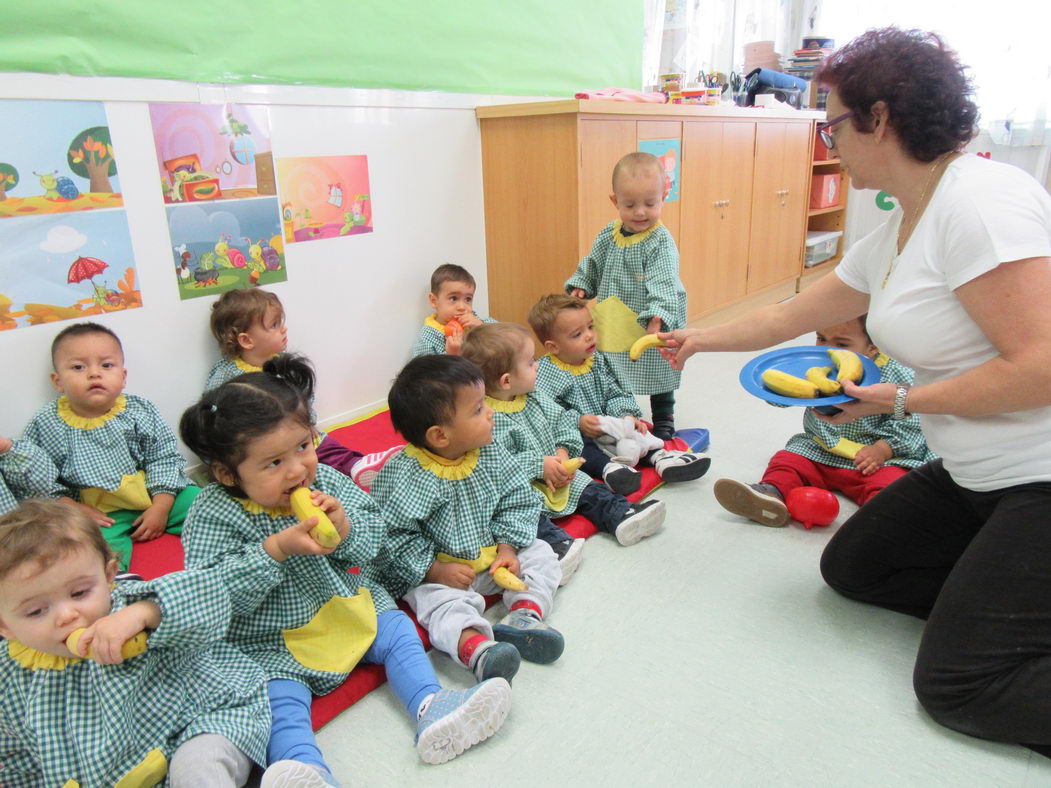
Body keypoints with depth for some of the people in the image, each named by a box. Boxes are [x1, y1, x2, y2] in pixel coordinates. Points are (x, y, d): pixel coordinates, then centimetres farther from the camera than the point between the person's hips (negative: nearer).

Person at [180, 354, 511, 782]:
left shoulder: (325, 480, -6)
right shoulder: (213, 514, -17)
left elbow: (373, 537, -1)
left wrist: (344, 527, -25)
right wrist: (275, 550, -34)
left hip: (348, 604, 5)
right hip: (269, 641, -5)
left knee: (398, 631, 2)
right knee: (279, 697, -25)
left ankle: (430, 707, 2)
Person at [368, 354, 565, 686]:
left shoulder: (490, 454, -5)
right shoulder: (402, 475, -22)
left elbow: (518, 502, 2)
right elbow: (392, 537, -21)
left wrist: (507, 547, -10)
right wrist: (435, 571, -22)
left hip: (493, 559, 6)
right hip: (437, 573, -6)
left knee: (540, 554, -2)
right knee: (440, 600, -30)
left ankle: (525, 613, -20)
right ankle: (475, 647, -52)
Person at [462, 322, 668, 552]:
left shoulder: (534, 399, 5)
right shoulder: (487, 418, -22)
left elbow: (564, 419, 12)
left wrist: (563, 451, -5)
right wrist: (540, 466, -22)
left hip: (556, 473, 8)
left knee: (589, 489, -3)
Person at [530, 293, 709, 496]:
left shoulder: (599, 360, 7)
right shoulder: (543, 373, -13)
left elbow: (616, 394, 7)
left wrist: (626, 415, -13)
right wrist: (578, 421, -28)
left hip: (605, 427, 7)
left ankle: (659, 455, -22)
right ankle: (608, 466, -53)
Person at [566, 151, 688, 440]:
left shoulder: (660, 242, -19)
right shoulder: (608, 235, -1)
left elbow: (664, 282, -29)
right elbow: (592, 265, 12)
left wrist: (658, 315, -42)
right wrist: (580, 286, -3)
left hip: (651, 328, -5)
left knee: (657, 373, 13)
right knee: (615, 376, 17)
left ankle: (664, 421, 32)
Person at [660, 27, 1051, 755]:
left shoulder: (980, 200, -21)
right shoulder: (893, 238, 7)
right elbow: (788, 317, 19)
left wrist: (898, 402, -16)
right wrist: (698, 339, 29)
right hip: (976, 475, 9)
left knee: (955, 684, -9)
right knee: (852, 566, 15)